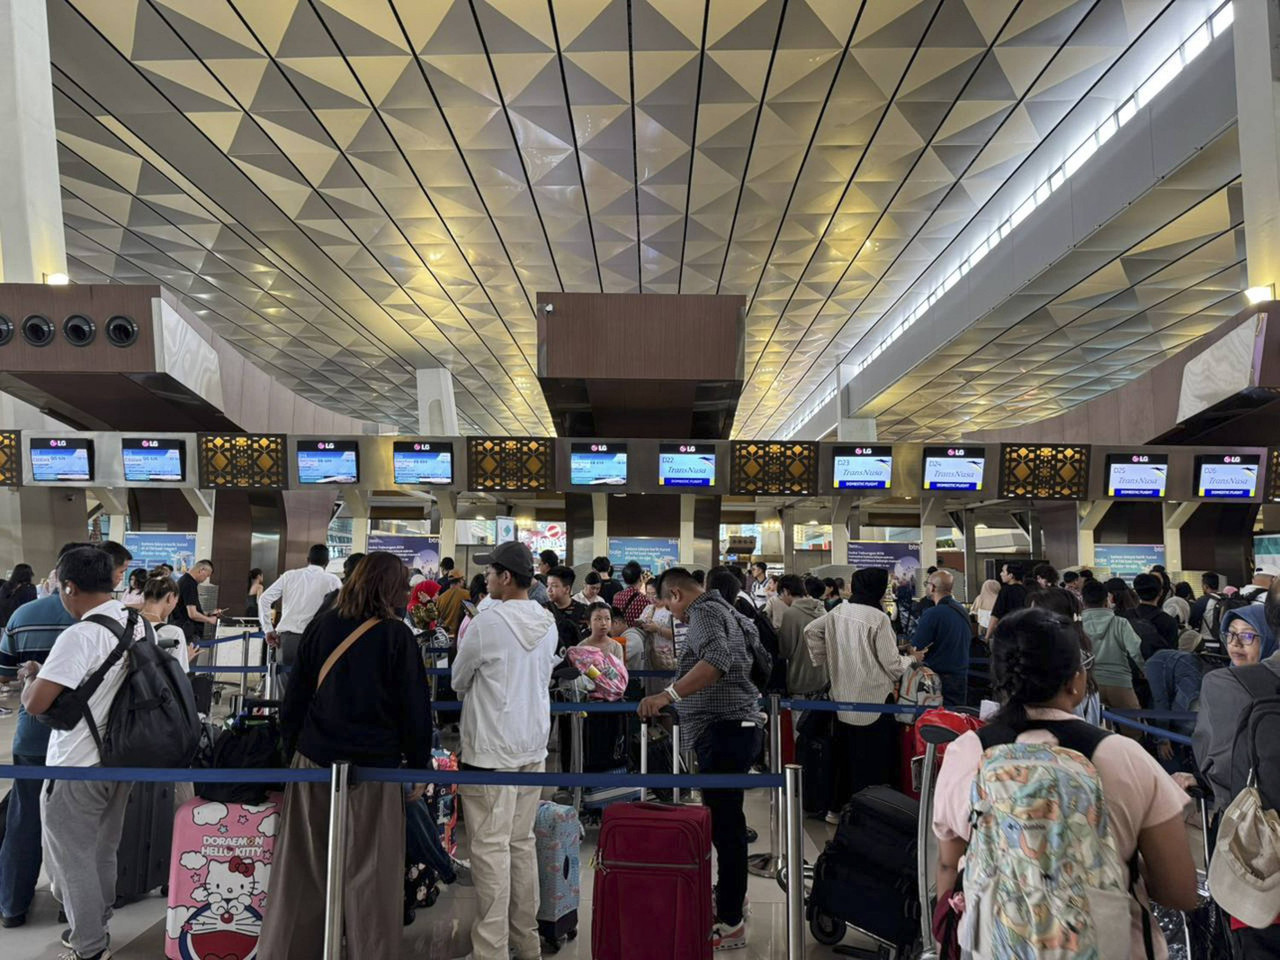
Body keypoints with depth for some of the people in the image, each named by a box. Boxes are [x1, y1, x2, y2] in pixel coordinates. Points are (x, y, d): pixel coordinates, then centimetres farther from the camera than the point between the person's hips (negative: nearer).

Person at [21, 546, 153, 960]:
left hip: (77, 768, -7)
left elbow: (35, 704, -25)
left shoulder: (79, 636, -24)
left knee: (72, 859, 11)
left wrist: (29, 680, -3)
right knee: (103, 852, 22)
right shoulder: (139, 624, -1)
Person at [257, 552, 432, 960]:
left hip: (315, 758, 4)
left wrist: (292, 742, 19)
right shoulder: (397, 636, -8)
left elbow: (296, 693, 8)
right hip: (375, 765, -4)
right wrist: (419, 765, 3)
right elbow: (415, 707, -6)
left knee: (302, 869, 14)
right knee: (370, 874, 5)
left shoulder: (323, 626, 2)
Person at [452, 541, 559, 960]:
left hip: (491, 749, -7)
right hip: (533, 745, 7)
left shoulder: (487, 622, -16)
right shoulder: (548, 623, 3)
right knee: (523, 843, 15)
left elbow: (458, 681, -3)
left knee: (491, 847, 0)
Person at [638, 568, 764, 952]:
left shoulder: (703, 612, -12)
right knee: (727, 820, 19)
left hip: (724, 731, -10)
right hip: (738, 727, 10)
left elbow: (718, 659, -28)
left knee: (724, 824, -5)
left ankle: (730, 923, 2)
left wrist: (668, 694, -35)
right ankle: (732, 898, 32)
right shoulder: (723, 610, 18)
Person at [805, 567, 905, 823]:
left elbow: (811, 630, 10)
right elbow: (891, 664, -12)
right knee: (872, 762, 2)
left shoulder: (838, 612, 3)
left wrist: (822, 659, 17)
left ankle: (838, 807, 27)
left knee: (845, 756, 18)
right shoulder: (878, 618, -16)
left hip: (843, 698, 7)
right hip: (873, 701, -7)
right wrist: (911, 660, 8)